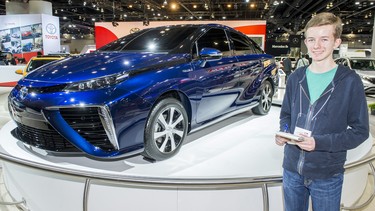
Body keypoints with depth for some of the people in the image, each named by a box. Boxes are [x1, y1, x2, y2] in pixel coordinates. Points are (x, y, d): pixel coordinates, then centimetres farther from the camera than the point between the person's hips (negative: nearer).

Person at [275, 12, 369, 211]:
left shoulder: (350, 81, -10)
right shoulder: (296, 77, 1)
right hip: (292, 170, 4)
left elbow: (360, 131, -8)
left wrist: (319, 142, -21)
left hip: (327, 176, -3)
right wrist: (284, 132, -9)